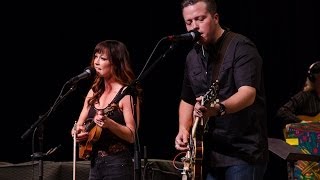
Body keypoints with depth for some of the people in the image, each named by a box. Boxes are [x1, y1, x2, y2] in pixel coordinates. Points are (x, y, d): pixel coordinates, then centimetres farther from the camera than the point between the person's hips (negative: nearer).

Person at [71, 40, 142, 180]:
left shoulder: (127, 93, -10)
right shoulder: (94, 92, 11)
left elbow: (131, 136, -14)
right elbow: (79, 125, 16)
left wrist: (109, 123, -30)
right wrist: (77, 132, -5)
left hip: (118, 165, -7)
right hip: (95, 163, 7)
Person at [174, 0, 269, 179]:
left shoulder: (241, 47, -10)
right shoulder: (193, 57, 12)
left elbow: (248, 93, -24)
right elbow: (187, 99, 23)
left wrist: (219, 108, -42)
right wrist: (184, 129, 5)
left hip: (244, 152, -7)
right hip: (208, 153, 7)